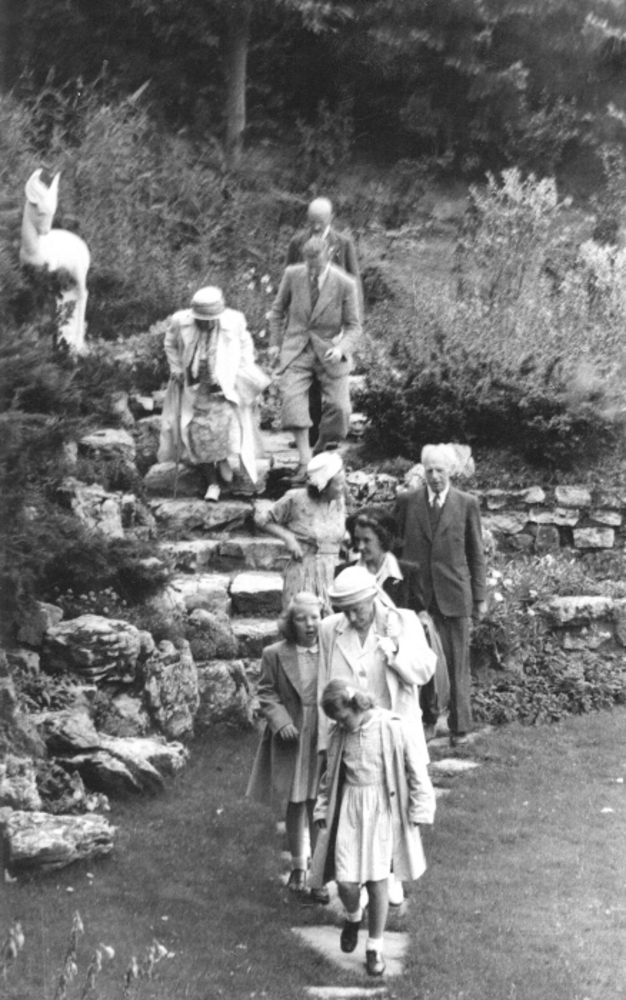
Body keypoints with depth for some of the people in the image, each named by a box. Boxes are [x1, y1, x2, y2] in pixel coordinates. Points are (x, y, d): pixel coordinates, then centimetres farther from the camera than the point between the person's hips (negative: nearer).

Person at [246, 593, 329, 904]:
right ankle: (298, 866, 31)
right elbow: (267, 694, 1)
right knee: (293, 807, 13)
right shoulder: (275, 655, 0)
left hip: (324, 742, -1)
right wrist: (280, 721, -14)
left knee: (319, 808, -1)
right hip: (290, 743, 1)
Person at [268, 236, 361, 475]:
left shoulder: (345, 284, -10)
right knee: (292, 399, -20)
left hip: (328, 353, -1)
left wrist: (341, 348, -22)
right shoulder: (292, 275, -3)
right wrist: (275, 342, 8)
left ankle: (322, 450, 17)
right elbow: (278, 309, 13)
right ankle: (305, 458, -19)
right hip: (296, 350, 1)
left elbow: (353, 326, -4)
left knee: (338, 407, -9)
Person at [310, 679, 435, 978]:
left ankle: (375, 947, 19)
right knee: (346, 882, -5)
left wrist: (419, 810, -5)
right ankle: (353, 917, 31)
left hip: (383, 811, -3)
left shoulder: (392, 728, -11)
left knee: (377, 881, 0)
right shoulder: (340, 734, 2)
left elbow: (416, 771, -5)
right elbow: (330, 776, 15)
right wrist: (323, 809, 13)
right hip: (348, 809, 3)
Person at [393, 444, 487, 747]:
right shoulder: (407, 501, 4)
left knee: (457, 662, 4)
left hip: (454, 593, 0)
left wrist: (479, 596, 4)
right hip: (416, 593, 0)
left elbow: (476, 553, 6)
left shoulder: (467, 504, 3)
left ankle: (459, 726, 12)